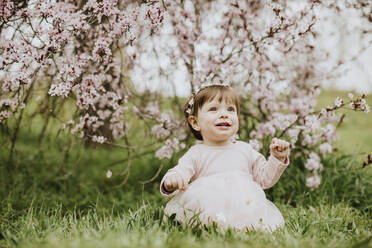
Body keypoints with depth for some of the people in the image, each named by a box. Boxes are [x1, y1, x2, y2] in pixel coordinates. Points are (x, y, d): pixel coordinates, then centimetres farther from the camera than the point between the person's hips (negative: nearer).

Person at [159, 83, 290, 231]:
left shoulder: (245, 149, 17)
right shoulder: (196, 154, 7)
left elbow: (264, 178, 22)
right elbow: (180, 172, -6)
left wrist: (277, 159, 6)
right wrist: (171, 182, -30)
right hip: (207, 208, -1)